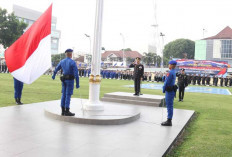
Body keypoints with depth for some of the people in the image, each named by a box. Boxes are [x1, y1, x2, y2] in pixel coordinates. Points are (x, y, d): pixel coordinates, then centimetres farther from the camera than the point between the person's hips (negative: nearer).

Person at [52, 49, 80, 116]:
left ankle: (63, 111, 12)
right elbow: (76, 73, -19)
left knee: (64, 95, 9)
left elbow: (56, 69, 24)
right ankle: (67, 112, -2)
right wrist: (77, 83, -16)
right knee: (68, 95, -5)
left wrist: (54, 75, 44)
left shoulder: (62, 61, 7)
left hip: (64, 80, 6)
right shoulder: (73, 62, -14)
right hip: (70, 80, -6)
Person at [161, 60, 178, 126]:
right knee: (170, 106, 13)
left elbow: (166, 82, -17)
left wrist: (163, 90, -5)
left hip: (169, 91, -10)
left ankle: (169, 121, 0)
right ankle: (169, 120, 20)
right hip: (172, 91, 10)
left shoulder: (170, 72, -17)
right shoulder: (174, 72, 14)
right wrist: (165, 89, 14)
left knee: (169, 106, -5)